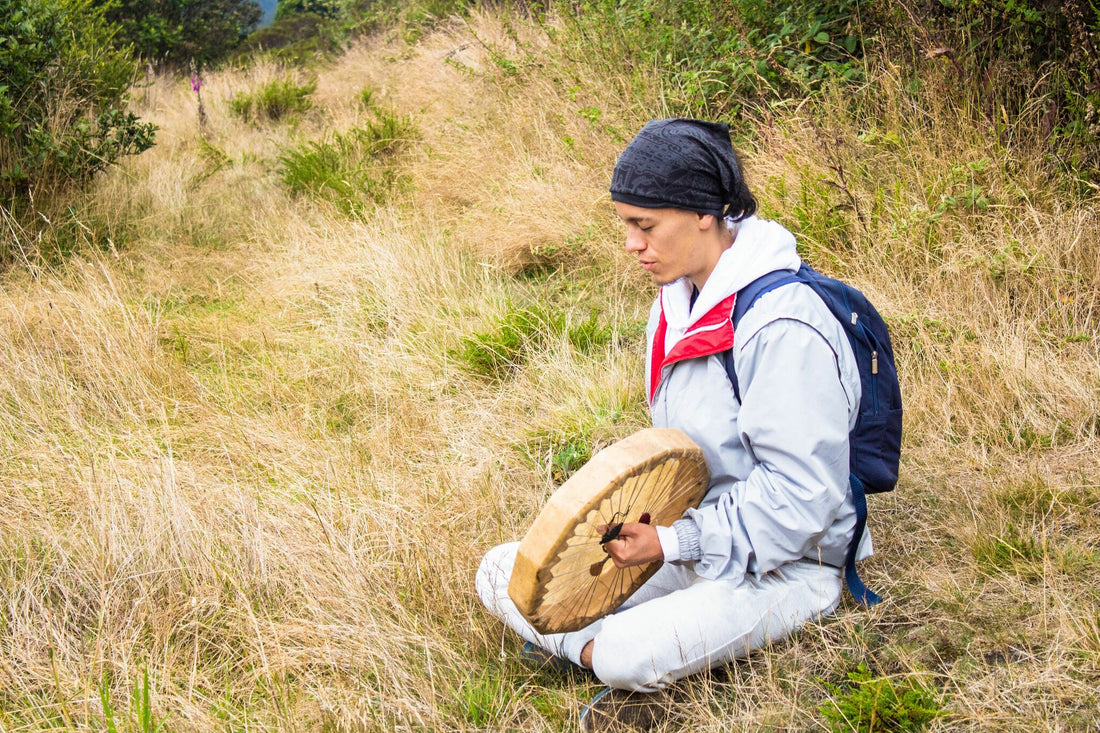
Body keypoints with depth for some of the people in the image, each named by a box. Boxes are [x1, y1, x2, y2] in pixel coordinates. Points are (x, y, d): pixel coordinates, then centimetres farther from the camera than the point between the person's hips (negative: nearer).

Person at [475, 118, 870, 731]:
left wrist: (675, 541, -23)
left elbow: (801, 497, -25)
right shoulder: (677, 303, 4)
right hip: (689, 545, 9)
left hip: (782, 568, -9)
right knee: (502, 573, 0)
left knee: (628, 654, -33)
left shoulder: (784, 328, -26)